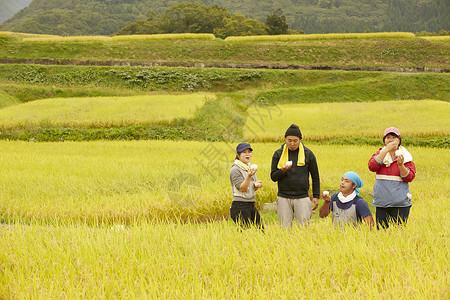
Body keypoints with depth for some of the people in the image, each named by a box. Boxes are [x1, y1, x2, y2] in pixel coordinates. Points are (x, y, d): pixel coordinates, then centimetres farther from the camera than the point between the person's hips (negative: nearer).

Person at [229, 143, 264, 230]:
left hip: (252, 205, 8)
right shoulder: (235, 170, -9)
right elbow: (241, 188, -17)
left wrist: (256, 185, -2)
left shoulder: (251, 167, 15)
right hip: (240, 207, -8)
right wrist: (249, 176, -29)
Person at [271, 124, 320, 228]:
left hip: (302, 197, -1)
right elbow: (273, 176, 4)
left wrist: (316, 196, 4)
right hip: (283, 198, 1)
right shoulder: (278, 154, 5)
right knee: (285, 229, 1)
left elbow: (315, 177, 10)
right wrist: (283, 170, -17)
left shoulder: (308, 154, 4)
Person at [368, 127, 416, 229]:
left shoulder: (406, 156, 2)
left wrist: (400, 165, -24)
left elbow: (409, 177, -7)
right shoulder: (380, 153, 8)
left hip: (400, 203, -2)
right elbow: (372, 167, -12)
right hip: (381, 201, 2)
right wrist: (386, 150, -16)